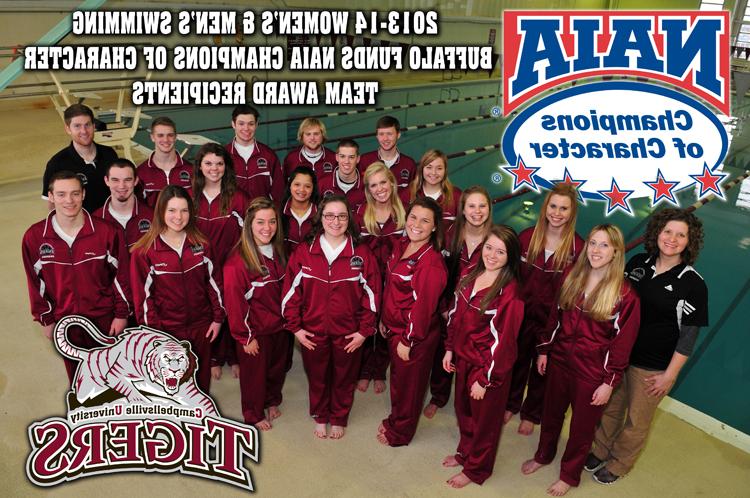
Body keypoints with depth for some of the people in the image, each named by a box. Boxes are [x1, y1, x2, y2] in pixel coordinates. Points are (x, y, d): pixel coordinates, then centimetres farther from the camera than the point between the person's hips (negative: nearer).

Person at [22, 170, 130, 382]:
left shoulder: (106, 231, -12)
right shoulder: (34, 237, -8)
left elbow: (120, 275, -5)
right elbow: (36, 282, 2)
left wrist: (122, 314, -3)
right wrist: (45, 320, 5)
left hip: (105, 319, -1)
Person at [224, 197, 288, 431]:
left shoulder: (277, 252, -1)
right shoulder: (237, 261, -24)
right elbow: (234, 302, -20)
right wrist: (245, 337, -15)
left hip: (279, 326, 6)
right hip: (255, 332, -6)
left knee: (277, 368, 23)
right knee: (254, 373, 14)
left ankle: (272, 401, 50)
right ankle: (254, 415, 38)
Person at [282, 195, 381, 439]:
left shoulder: (362, 254, -9)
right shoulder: (303, 252, -8)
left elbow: (371, 295, -5)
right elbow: (291, 292, -3)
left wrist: (364, 330, -6)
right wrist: (295, 327, -4)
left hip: (349, 334, 0)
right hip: (312, 332, 1)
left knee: (344, 378, 18)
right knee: (317, 377, 19)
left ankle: (339, 419, 43)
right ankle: (320, 417, 44)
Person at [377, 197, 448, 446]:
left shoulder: (432, 263, -28)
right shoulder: (401, 246, 0)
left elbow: (423, 306, -25)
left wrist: (408, 341, -17)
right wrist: (384, 320, 15)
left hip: (415, 336, -8)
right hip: (394, 328, 8)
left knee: (409, 384, 14)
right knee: (397, 377, 26)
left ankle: (400, 432, 37)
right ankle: (395, 419, 49)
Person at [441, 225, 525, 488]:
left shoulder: (509, 291, -24)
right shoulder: (469, 275, -3)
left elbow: (502, 340, -21)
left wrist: (485, 379, -16)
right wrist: (450, 349, 9)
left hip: (489, 366, -6)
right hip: (463, 359, 6)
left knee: (484, 418, 16)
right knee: (463, 410, 25)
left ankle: (475, 469, 39)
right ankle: (465, 452, 51)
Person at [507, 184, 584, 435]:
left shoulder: (578, 247, -12)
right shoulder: (526, 237, -6)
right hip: (522, 313, 2)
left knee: (542, 368, 17)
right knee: (517, 361, 19)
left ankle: (530, 414, 39)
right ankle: (510, 404, 43)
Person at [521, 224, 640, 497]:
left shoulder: (625, 295, -16)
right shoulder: (572, 278, -2)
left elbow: (623, 342, -13)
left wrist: (609, 382, -11)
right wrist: (544, 350, 9)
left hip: (592, 372, -4)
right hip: (559, 361, 4)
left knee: (582, 426, 14)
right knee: (551, 414, 22)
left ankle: (569, 475, 37)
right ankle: (543, 455, 47)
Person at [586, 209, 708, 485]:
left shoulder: (692, 283, -14)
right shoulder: (638, 263, -2)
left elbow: (688, 335, -11)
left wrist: (669, 376, -10)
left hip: (653, 367, -3)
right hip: (617, 354, 3)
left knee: (637, 421, 14)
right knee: (610, 409, 19)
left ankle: (618, 464, 36)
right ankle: (600, 452, 42)